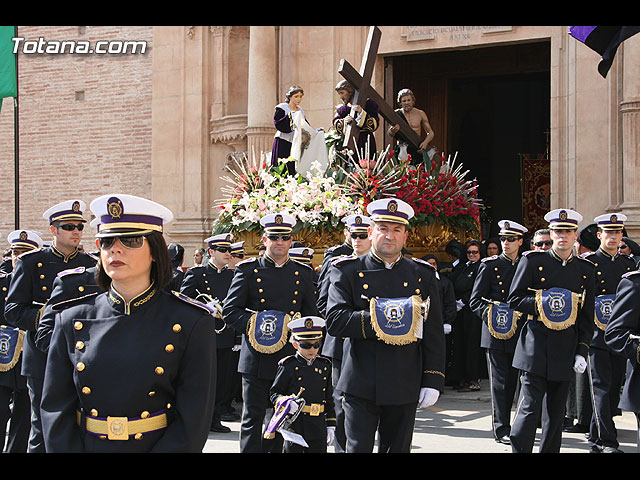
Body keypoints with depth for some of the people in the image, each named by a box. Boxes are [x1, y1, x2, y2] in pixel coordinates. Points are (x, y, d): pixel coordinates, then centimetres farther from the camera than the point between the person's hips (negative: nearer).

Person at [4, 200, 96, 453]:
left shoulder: (90, 265, 9)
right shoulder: (31, 262, 2)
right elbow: (12, 310, -4)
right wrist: (43, 318, -20)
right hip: (43, 360, -2)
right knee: (43, 429, 1)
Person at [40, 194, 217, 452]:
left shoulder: (192, 322, -8)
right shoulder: (72, 321, 0)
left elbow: (194, 421, -11)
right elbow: (55, 408, -1)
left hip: (165, 445, -2)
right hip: (86, 445, 2)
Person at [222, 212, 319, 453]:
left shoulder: (303, 273, 10)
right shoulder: (248, 270, 2)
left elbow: (312, 314, 16)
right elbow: (229, 311, -1)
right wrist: (255, 325, -16)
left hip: (290, 358, 3)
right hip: (256, 359, -3)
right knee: (253, 418, -1)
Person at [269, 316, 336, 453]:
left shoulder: (325, 366, 9)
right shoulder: (288, 366, -4)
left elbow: (329, 399, 14)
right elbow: (274, 393, -1)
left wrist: (331, 426, 11)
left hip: (318, 427, 4)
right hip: (294, 425, -4)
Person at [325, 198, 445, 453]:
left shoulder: (424, 275, 8)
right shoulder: (348, 271, 2)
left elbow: (434, 334, 7)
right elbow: (334, 321, -11)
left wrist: (433, 381, 0)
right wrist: (382, 318, -21)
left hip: (405, 388, 2)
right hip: (360, 384, -2)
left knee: (398, 448, 9)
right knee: (358, 447, -1)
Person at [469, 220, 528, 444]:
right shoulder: (490, 265, 0)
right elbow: (475, 300, -1)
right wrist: (490, 315, -16)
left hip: (517, 333, 4)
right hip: (496, 333, -4)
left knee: (511, 382, 9)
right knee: (499, 382, -4)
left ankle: (504, 423, 21)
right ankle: (501, 429, 1)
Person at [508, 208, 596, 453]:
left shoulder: (586, 270, 9)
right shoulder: (533, 261, 1)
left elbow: (587, 317, 11)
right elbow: (514, 299, 0)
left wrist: (582, 352, 3)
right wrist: (543, 303, -15)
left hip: (566, 349, 3)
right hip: (536, 346, -3)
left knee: (556, 411, 10)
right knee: (530, 407, -8)